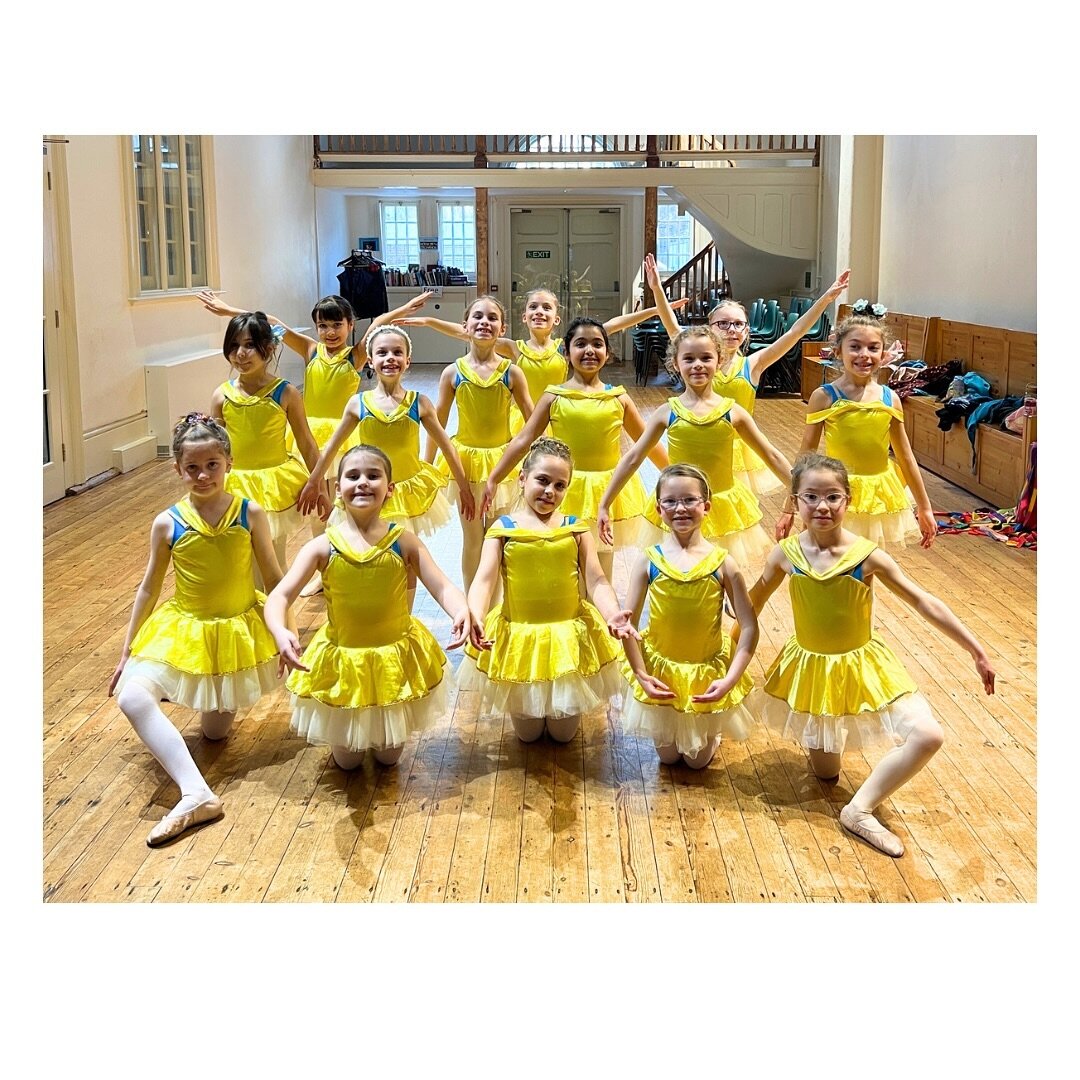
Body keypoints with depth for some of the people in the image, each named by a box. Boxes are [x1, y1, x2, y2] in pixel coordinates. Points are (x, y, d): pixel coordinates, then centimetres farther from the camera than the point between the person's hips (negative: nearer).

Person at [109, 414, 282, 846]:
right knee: (131, 695, -27)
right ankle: (196, 794, -30)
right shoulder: (167, 524, -9)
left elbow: (273, 579, -3)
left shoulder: (249, 514, -11)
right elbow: (148, 589, 0)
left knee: (215, 731, 7)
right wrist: (127, 652, 2)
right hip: (184, 631, 0)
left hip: (240, 630, 0)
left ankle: (222, 699, 44)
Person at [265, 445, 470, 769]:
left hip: (396, 657, 0)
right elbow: (279, 596, -20)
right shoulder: (323, 546, -15)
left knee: (389, 756, 17)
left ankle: (382, 733, 50)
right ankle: (346, 732, 47)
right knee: (347, 760, 15)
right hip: (342, 658, 0)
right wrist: (280, 632, -42)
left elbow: (443, 588, -19)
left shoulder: (404, 542, -14)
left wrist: (461, 612, -42)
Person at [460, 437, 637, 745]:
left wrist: (613, 614, -30)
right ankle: (528, 713, 45)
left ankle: (568, 708, 45)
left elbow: (596, 581, -10)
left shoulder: (575, 528, -4)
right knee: (528, 734, 11)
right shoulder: (503, 528, -7)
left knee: (564, 733, 11)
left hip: (570, 636, 1)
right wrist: (475, 617, -37)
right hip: (519, 637, 0)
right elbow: (484, 579, -16)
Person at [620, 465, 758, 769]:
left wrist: (730, 679, -20)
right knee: (668, 756, 17)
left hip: (708, 673, -1)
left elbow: (749, 627, -14)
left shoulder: (722, 563, -16)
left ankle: (711, 734, 46)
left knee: (698, 760, 15)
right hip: (660, 669, 1)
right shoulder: (648, 560, -14)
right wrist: (640, 674, -15)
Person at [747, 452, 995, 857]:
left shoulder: (867, 555, -18)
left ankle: (859, 810, -8)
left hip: (862, 667, -1)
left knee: (927, 736, -20)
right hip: (809, 668, 1)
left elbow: (925, 603, -13)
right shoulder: (786, 554, -13)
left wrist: (976, 650, -12)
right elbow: (757, 597, 7)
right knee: (825, 771, 11)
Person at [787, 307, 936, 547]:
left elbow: (905, 457, 7)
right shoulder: (824, 397, -8)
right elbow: (806, 455, -4)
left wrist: (925, 508, 10)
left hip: (881, 496, 3)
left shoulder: (890, 399, 0)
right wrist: (789, 509, -4)